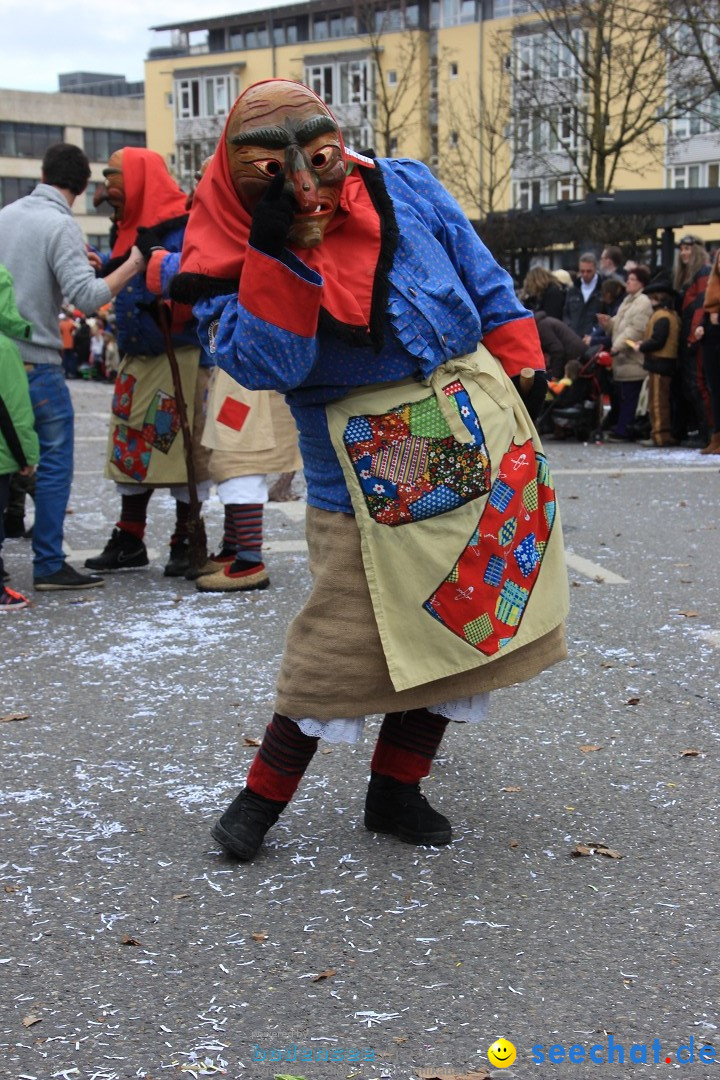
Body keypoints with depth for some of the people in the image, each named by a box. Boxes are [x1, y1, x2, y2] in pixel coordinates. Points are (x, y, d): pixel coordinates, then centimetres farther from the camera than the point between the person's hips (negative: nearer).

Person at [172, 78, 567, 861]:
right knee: (345, 639, -7)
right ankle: (263, 795, 13)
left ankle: (394, 792, 25)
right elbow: (265, 365, -23)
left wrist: (518, 362, 7)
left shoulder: (406, 190, 0)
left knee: (463, 623, 9)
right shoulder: (236, 261, -8)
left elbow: (484, 281, 10)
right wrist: (279, 253, -27)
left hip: (480, 440, 5)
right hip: (366, 480, -4)